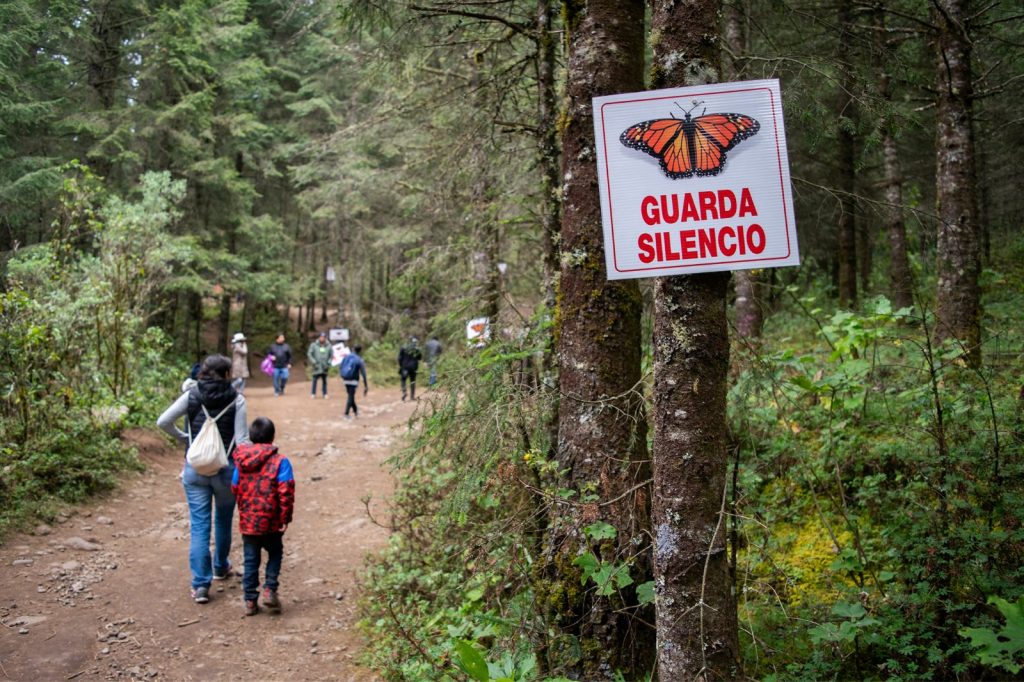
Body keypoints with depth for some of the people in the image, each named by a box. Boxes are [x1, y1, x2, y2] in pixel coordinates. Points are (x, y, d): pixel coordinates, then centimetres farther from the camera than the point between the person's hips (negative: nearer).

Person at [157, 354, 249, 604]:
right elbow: (242, 439, -10)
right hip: (226, 468, 0)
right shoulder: (235, 399, -6)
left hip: (195, 469, 0)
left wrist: (182, 437, 10)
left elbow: (163, 421, -6)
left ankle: (200, 584, -1)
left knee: (199, 525, 4)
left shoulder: (191, 395, -2)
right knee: (223, 521, 21)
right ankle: (220, 567, 40)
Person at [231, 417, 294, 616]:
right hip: (271, 522, -3)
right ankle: (269, 589, 6)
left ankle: (250, 601, 15)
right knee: (275, 553, 19)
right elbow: (286, 493, -17)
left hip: (247, 522, 3)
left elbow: (235, 489, 11)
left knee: (251, 560, 13)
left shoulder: (240, 461, 2)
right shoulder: (279, 461, -12)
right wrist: (285, 517, -8)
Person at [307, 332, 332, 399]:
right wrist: (314, 362, -9)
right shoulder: (314, 345, 0)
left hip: (324, 367, 2)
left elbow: (332, 355, 10)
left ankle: (325, 394, 12)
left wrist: (329, 363, -2)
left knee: (324, 380, 5)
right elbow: (309, 354, 1)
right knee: (315, 379, -2)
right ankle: (313, 393, 7)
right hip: (316, 367, -2)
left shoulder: (329, 346, 5)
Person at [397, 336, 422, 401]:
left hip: (405, 367, -1)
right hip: (413, 367, 1)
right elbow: (420, 357, 5)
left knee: (403, 380, 11)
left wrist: (400, 366, 3)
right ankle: (412, 396, 8)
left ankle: (404, 392, -10)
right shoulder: (416, 348, -4)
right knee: (412, 381, 9)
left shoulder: (403, 348, -4)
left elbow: (400, 358, -4)